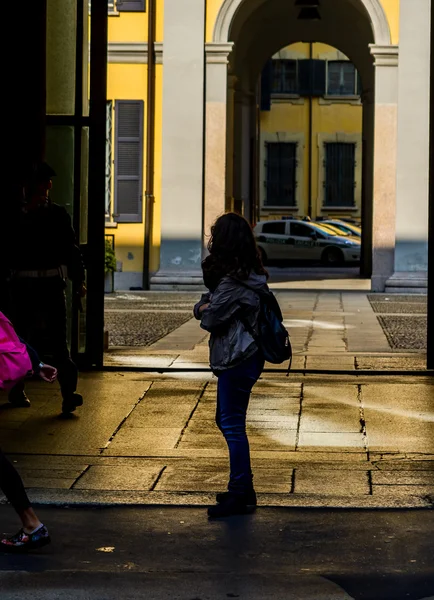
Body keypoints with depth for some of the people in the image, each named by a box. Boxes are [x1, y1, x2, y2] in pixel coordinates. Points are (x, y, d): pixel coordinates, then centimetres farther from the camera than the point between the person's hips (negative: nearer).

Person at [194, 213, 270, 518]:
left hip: (237, 361, -10)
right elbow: (201, 307, 15)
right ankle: (244, 486, 25)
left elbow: (210, 320, -16)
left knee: (232, 424, -5)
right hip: (244, 357, 10)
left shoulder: (234, 282, -21)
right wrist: (205, 307, -6)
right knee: (226, 420, 17)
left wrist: (206, 310, 4)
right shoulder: (250, 274, 11)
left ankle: (239, 494, 0)